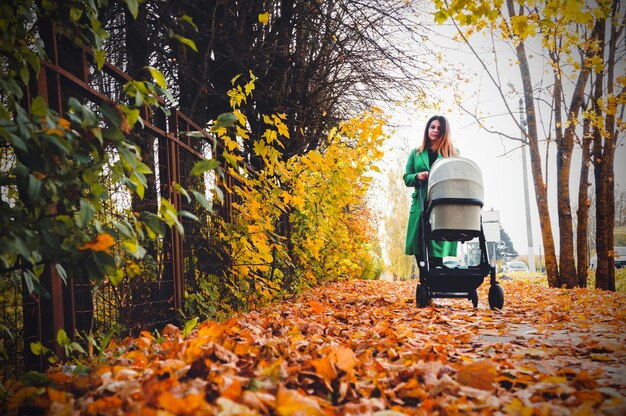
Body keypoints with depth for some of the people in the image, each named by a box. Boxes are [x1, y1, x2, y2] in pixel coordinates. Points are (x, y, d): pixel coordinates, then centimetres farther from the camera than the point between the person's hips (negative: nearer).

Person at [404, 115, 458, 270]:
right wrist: (418, 176, -6)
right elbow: (407, 178, 16)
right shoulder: (416, 153, 19)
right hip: (421, 206, 2)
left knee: (440, 252, -11)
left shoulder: (453, 153, 15)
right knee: (420, 250, -3)